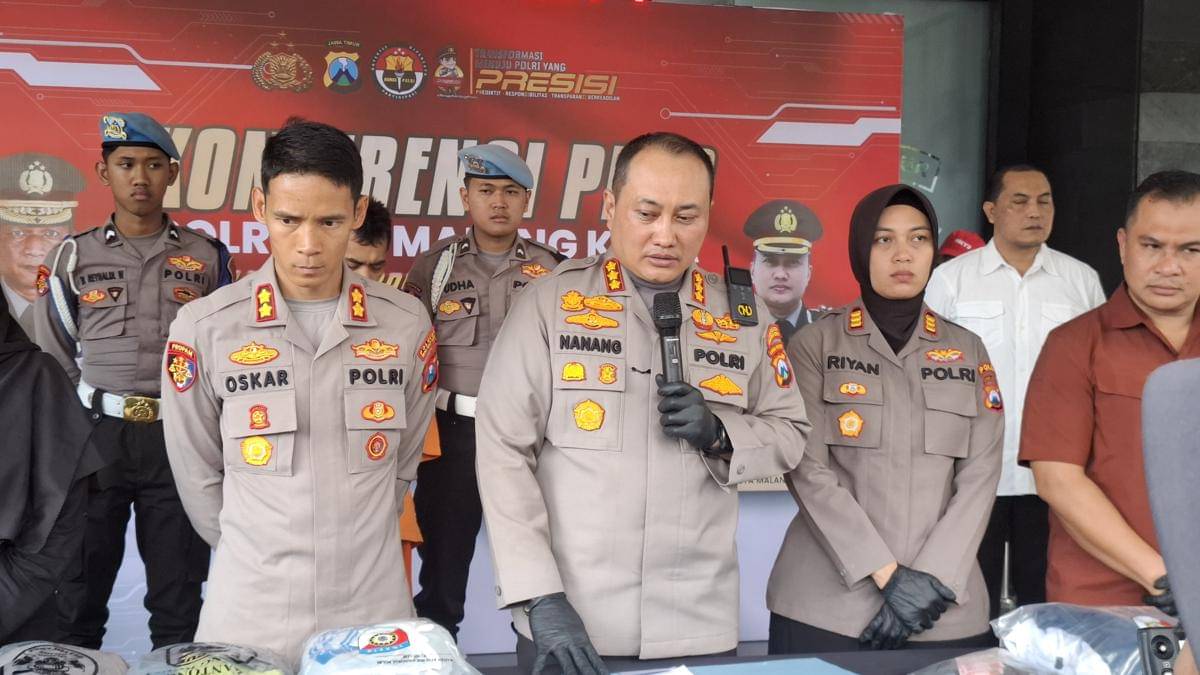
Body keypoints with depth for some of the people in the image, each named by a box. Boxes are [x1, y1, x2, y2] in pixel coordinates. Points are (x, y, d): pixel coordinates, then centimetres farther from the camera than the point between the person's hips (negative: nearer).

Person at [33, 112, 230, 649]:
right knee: (78, 587, 7)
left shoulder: (207, 257, 6)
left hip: (180, 438, 0)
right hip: (96, 434, 0)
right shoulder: (72, 257, 7)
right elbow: (52, 364, 9)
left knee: (179, 595, 7)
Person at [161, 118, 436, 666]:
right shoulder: (204, 328, -8)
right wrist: (252, 553, 11)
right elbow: (199, 477, 3)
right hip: (248, 613, -1)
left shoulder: (407, 324, -3)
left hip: (374, 607, 2)